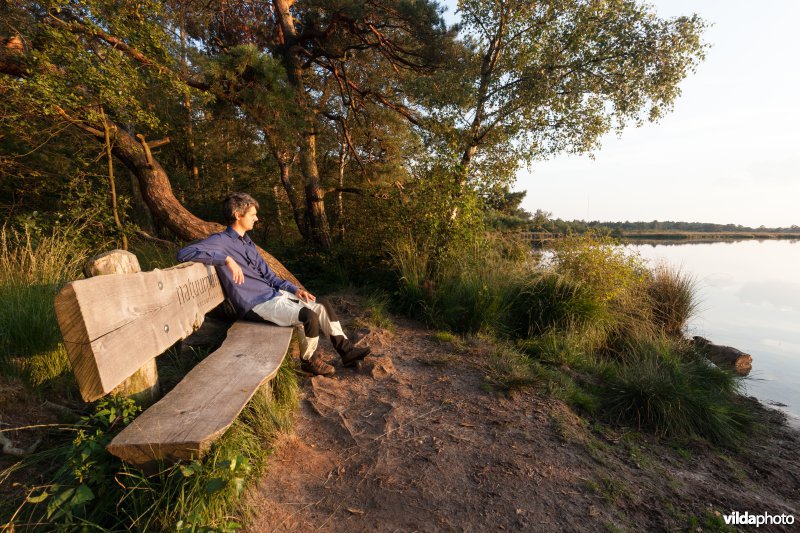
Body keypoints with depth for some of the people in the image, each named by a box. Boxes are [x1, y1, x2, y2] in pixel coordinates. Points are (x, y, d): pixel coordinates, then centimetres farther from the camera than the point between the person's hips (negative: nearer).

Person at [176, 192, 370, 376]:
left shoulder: (247, 242, 17)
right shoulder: (221, 241, -9)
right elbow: (184, 253, -24)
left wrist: (294, 289, 5)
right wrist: (227, 259, -31)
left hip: (274, 293, 9)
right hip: (258, 305, -9)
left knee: (322, 305, 3)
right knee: (309, 316, -26)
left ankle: (345, 350, 11)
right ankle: (309, 360, 0)